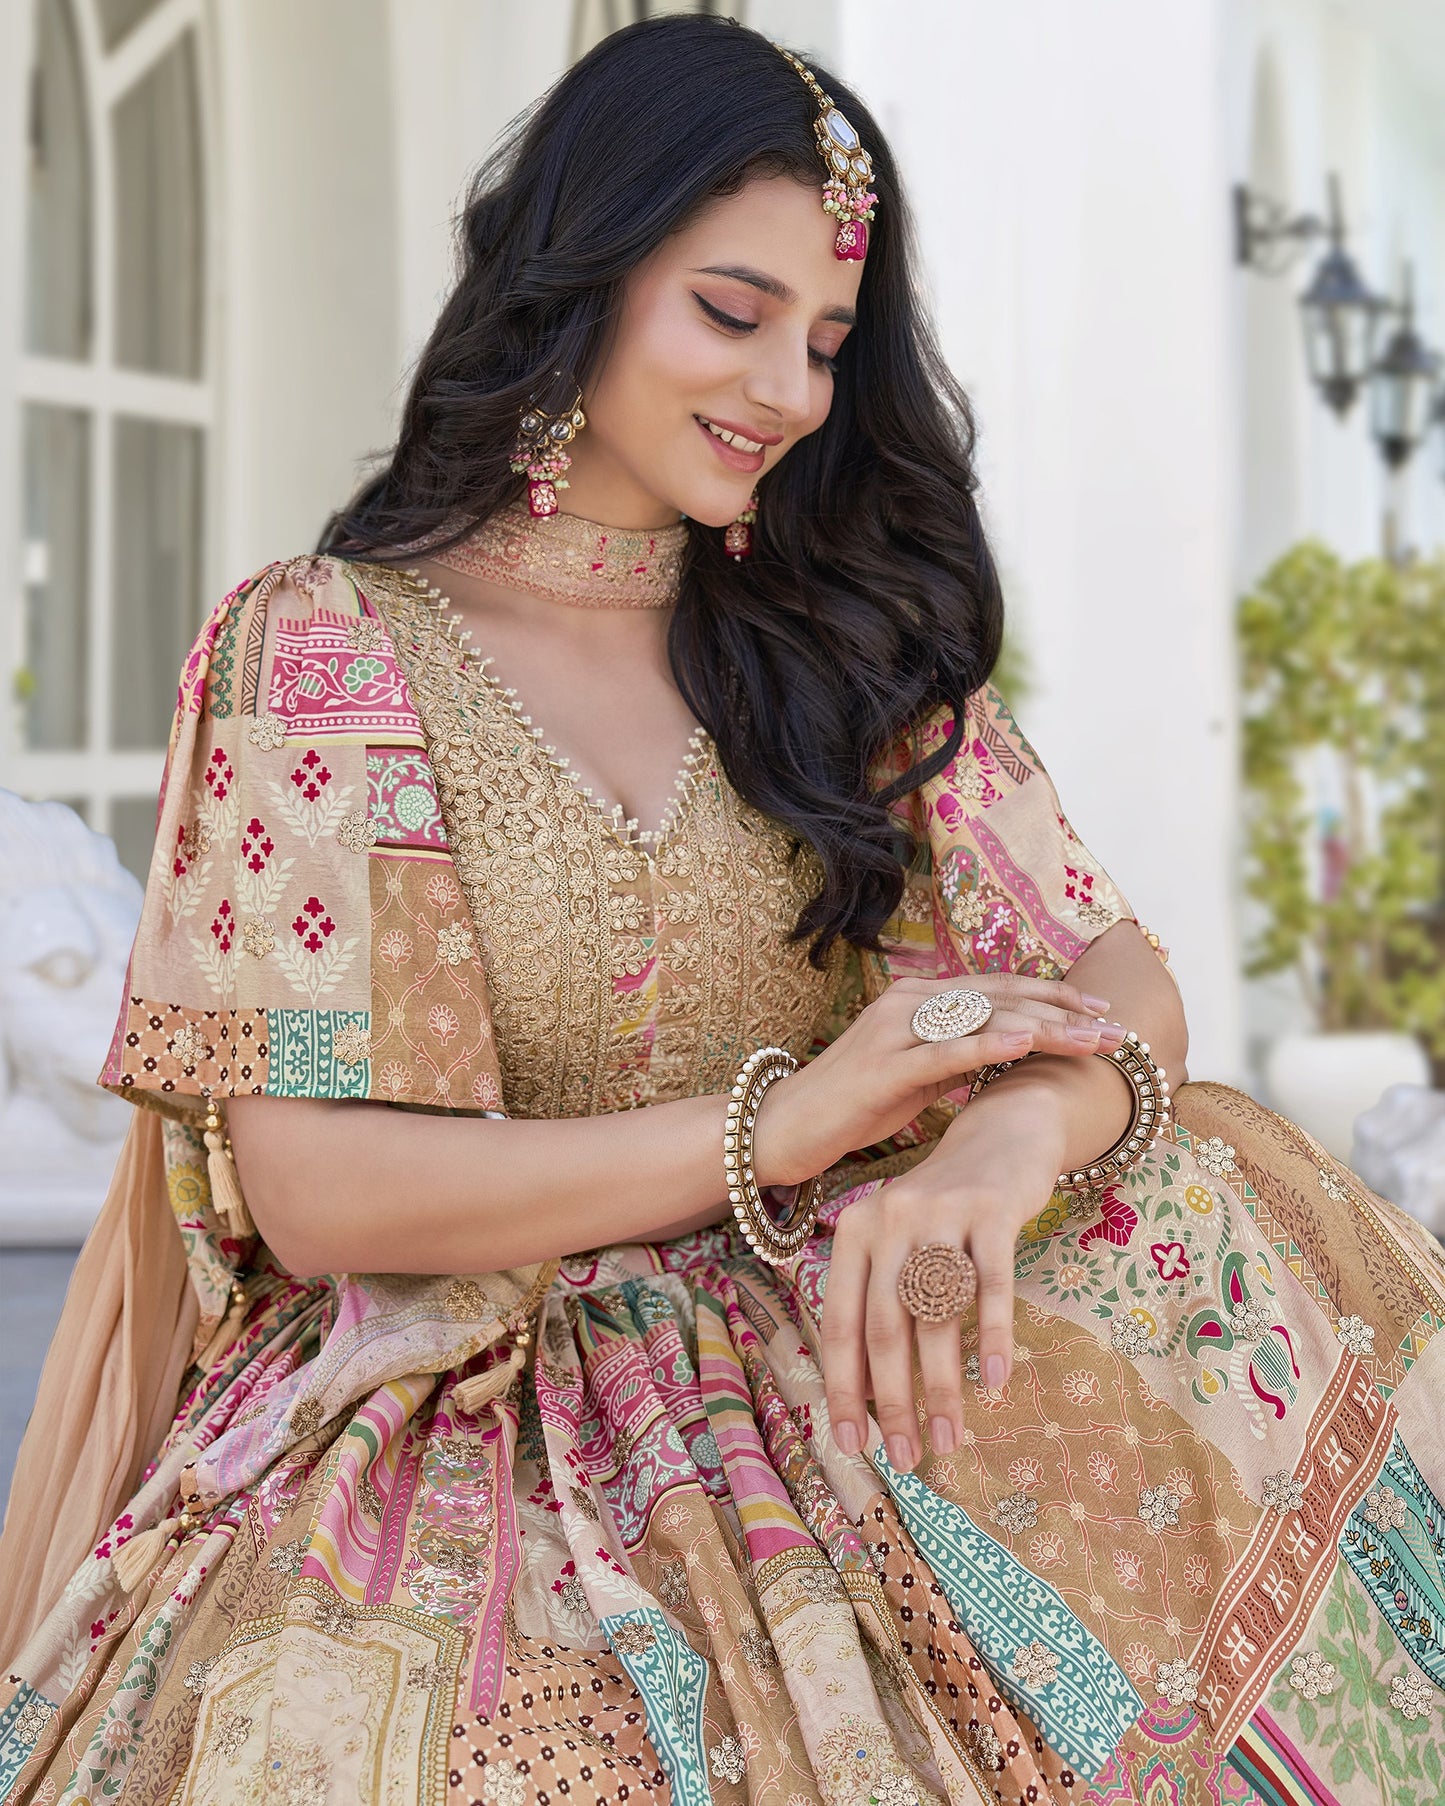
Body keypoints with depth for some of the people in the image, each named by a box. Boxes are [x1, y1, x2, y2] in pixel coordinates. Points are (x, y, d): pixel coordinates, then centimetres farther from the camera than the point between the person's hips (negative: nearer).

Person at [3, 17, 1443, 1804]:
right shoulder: (317, 649, -3)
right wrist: (789, 1119, -18)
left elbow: (1113, 966, 0)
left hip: (835, 1398, 5)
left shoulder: (847, 647, 11)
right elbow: (312, 1192, -10)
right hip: (461, 1436, -5)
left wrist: (1017, 1127, -25)